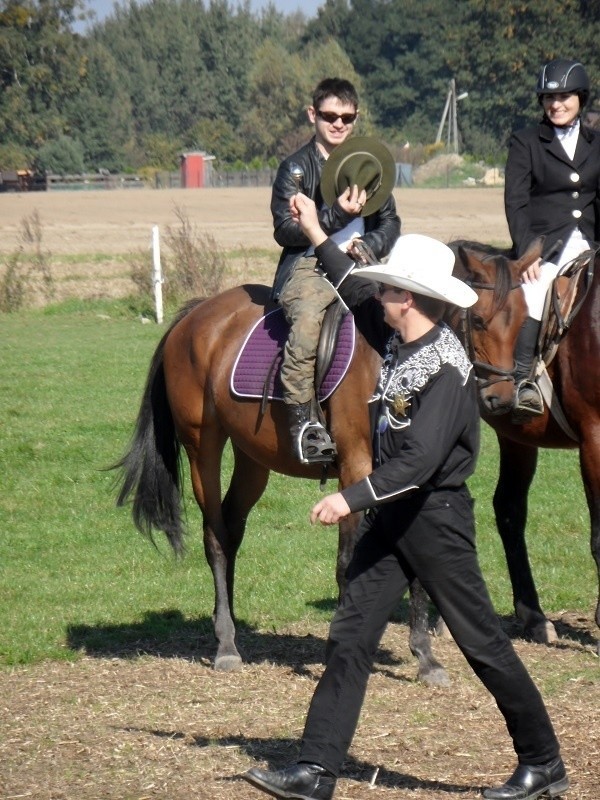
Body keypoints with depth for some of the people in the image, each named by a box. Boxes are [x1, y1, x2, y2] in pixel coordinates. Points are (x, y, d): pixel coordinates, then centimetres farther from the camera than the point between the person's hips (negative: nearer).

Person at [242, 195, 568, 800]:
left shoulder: (445, 368, -21)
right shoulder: (398, 341, 5)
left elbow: (419, 460, -29)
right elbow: (357, 297, 25)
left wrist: (351, 498, -30)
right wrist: (317, 237, 27)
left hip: (436, 516, -9)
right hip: (392, 516, 9)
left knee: (481, 642, 1)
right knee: (350, 637, 3)